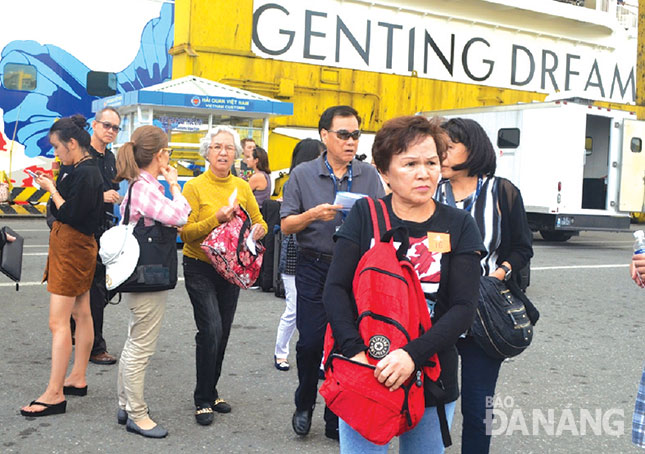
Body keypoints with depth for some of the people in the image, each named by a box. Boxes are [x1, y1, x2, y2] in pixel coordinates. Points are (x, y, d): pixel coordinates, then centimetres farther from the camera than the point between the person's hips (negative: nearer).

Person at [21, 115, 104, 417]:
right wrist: (54, 187, 5)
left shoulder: (85, 174, -19)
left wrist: (52, 189, -13)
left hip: (72, 249, -11)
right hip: (77, 248, 11)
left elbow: (70, 215, -22)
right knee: (81, 313, 15)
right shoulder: (82, 171, 11)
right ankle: (78, 378, 26)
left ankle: (54, 394, -6)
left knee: (58, 321, -9)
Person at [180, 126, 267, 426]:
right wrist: (216, 219, -25)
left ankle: (211, 392, 27)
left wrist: (258, 230, -10)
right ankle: (203, 400, 1)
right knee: (211, 329, -14)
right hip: (199, 268, -5)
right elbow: (186, 233, -13)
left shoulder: (242, 187, 5)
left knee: (222, 333, 11)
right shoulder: (195, 186, -8)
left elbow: (259, 222, 12)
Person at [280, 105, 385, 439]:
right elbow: (286, 225, 0)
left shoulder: (369, 175, 5)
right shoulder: (303, 175, 1)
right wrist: (313, 215, -18)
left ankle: (337, 419, 21)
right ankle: (304, 405, 27)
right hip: (315, 270, -1)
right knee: (311, 342, 0)